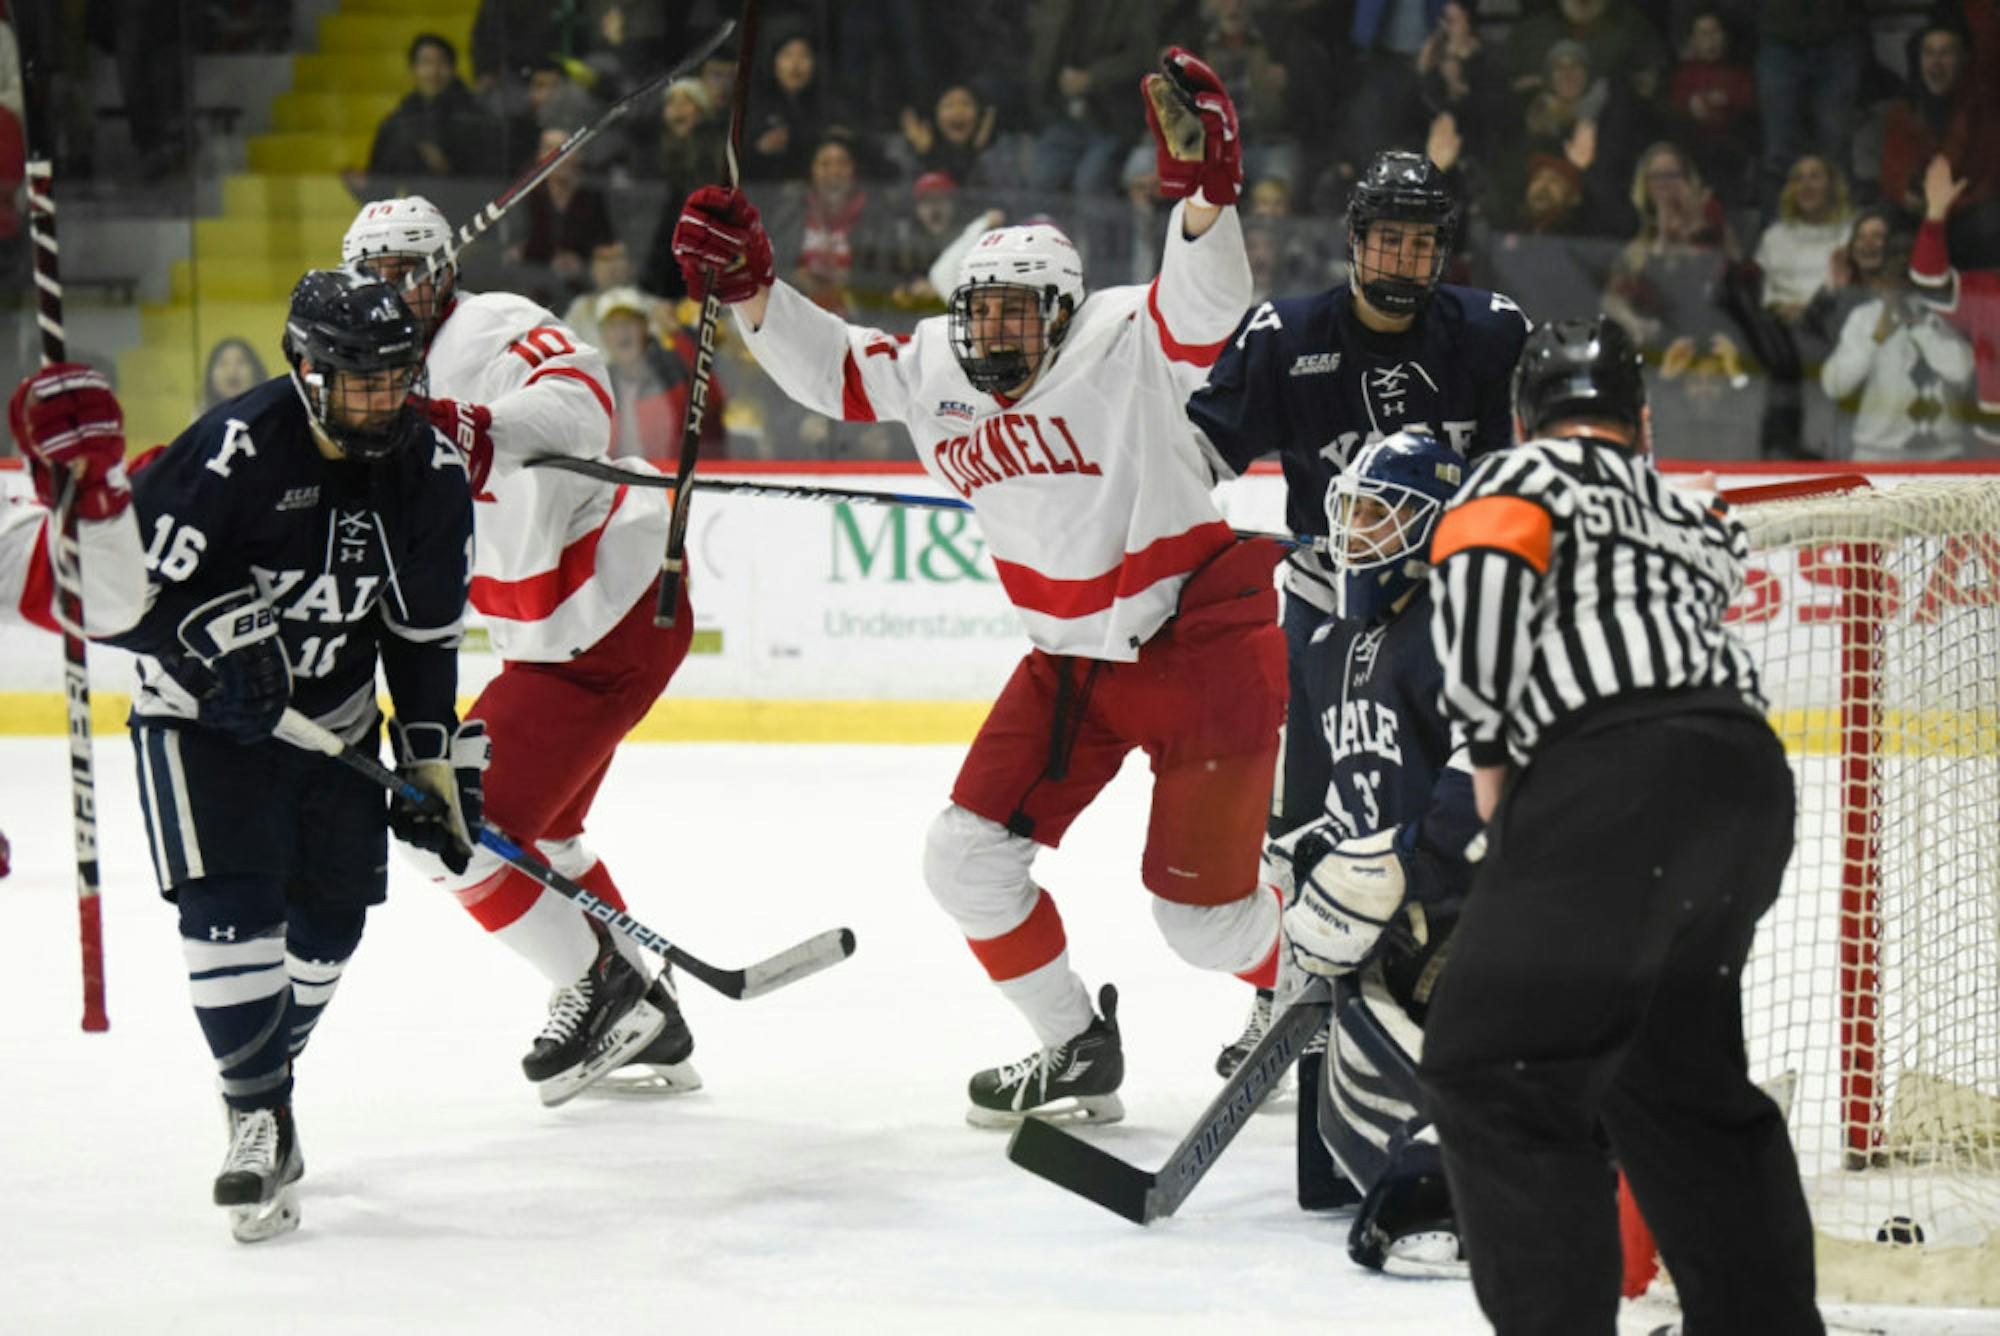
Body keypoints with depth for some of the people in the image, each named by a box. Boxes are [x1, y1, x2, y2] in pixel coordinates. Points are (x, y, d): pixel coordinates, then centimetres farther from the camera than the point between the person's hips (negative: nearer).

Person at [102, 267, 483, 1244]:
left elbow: (426, 630, 3)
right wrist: (217, 641, -32)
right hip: (202, 716, -5)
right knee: (232, 906, -18)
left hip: (332, 715, 5)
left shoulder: (428, 472, -6)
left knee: (331, 917, 7)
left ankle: (266, 1068, 31)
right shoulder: (233, 450, -24)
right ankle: (257, 1113, -10)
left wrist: (435, 761, 1)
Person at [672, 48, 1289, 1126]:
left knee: (1199, 906, -4)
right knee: (971, 855, 0)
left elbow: (1203, 307, -37)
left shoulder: (1123, 344, -19)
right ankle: (1077, 1052, 18)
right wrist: (749, 288, -12)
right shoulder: (932, 371, -1)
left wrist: (1203, 195, -57)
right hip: (1074, 660, 7)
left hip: (1206, 642, -7)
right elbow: (830, 370, 6)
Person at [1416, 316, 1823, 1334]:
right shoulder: (1694, 518, 31)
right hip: (1749, 781, 7)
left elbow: (1482, 559, -8)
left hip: (1616, 782, -7)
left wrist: (1490, 751, -2)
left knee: (1495, 1076, -5)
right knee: (1681, 1078, 23)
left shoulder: (1528, 472, 10)